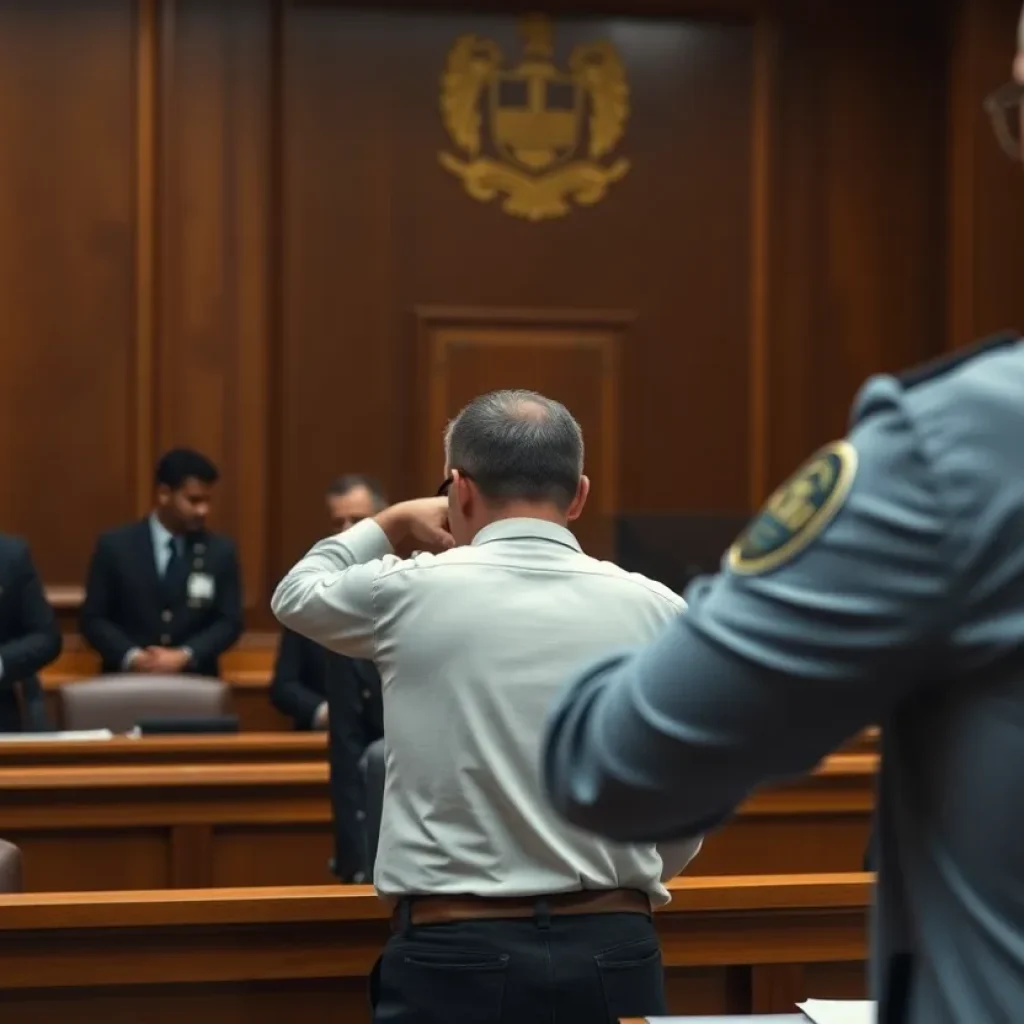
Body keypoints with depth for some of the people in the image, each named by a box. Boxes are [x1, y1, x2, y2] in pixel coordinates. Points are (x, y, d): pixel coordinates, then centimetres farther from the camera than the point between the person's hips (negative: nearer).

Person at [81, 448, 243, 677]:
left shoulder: (221, 551, 7)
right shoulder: (115, 546, 4)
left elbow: (229, 622, 5)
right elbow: (93, 619, 4)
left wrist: (184, 656, -9)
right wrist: (131, 657, -11)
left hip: (194, 681, 1)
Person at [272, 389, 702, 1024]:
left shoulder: (411, 592, -5)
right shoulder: (658, 612, 0)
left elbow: (298, 593, 19)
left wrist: (393, 523, 31)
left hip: (455, 956, -2)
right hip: (612, 955, 2)